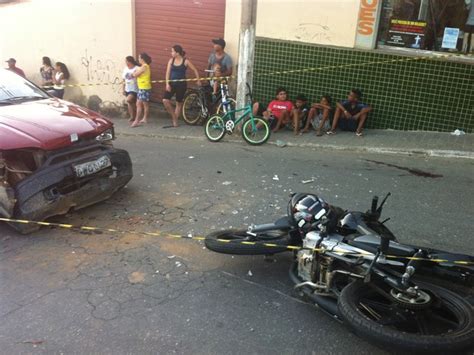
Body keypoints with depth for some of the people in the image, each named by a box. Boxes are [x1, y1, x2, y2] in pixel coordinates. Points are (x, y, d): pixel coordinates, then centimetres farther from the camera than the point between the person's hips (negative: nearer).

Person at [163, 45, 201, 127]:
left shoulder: (185, 61, -6)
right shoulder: (171, 60, 3)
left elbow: (195, 70, -1)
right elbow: (168, 72, 2)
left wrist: (198, 80, -4)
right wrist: (167, 84, -8)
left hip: (181, 84, -3)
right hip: (172, 83, 3)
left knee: (179, 103, 6)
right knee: (165, 100, -11)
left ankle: (175, 120, 20)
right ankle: (174, 117, 6)